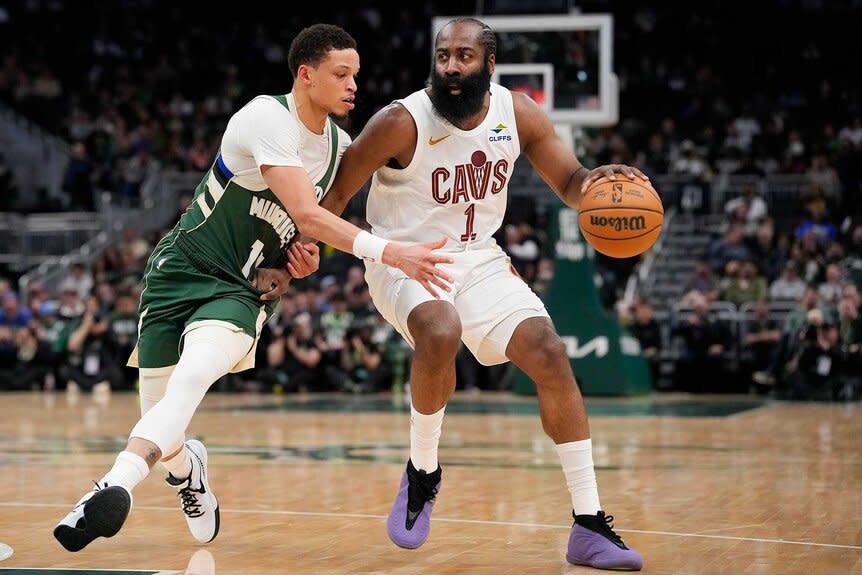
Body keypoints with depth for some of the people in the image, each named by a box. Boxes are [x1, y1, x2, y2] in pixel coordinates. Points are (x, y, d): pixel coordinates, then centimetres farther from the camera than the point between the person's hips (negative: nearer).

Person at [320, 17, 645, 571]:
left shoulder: (518, 113, -7)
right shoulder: (402, 122, -19)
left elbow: (571, 184, 0)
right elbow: (336, 192, -12)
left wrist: (598, 179, -24)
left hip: (478, 260, 5)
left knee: (551, 355, -11)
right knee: (440, 333, -36)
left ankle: (590, 525, -5)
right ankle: (422, 471, -10)